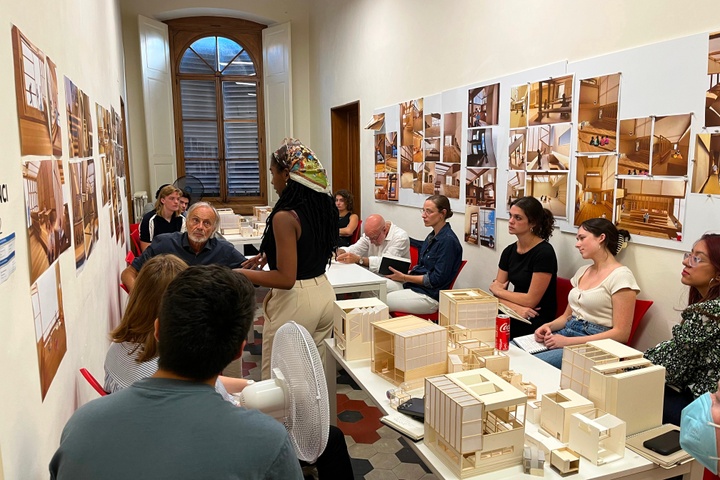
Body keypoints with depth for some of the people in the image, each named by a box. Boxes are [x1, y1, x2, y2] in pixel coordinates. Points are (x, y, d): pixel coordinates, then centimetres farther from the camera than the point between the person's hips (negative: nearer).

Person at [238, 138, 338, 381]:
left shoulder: (285, 216, -21)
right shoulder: (323, 207, 3)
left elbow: (286, 279, -21)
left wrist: (239, 273, -14)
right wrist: (270, 256, 18)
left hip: (295, 301, -8)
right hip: (324, 293, 8)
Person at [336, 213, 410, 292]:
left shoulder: (400, 236, -16)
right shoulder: (371, 233, 4)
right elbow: (355, 249, -1)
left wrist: (358, 259, -34)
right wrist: (339, 252, -23)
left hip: (394, 280, -5)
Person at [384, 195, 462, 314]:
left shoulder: (448, 240, -16)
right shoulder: (432, 236, 13)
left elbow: (436, 279, -18)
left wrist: (404, 278, -14)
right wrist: (405, 272, 2)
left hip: (431, 296, -9)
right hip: (416, 286, 9)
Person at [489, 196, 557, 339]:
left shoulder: (544, 252, -15)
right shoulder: (509, 251, 6)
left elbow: (531, 300, -14)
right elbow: (496, 293, 2)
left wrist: (498, 290, -2)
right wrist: (516, 308, -16)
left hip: (537, 323, -6)